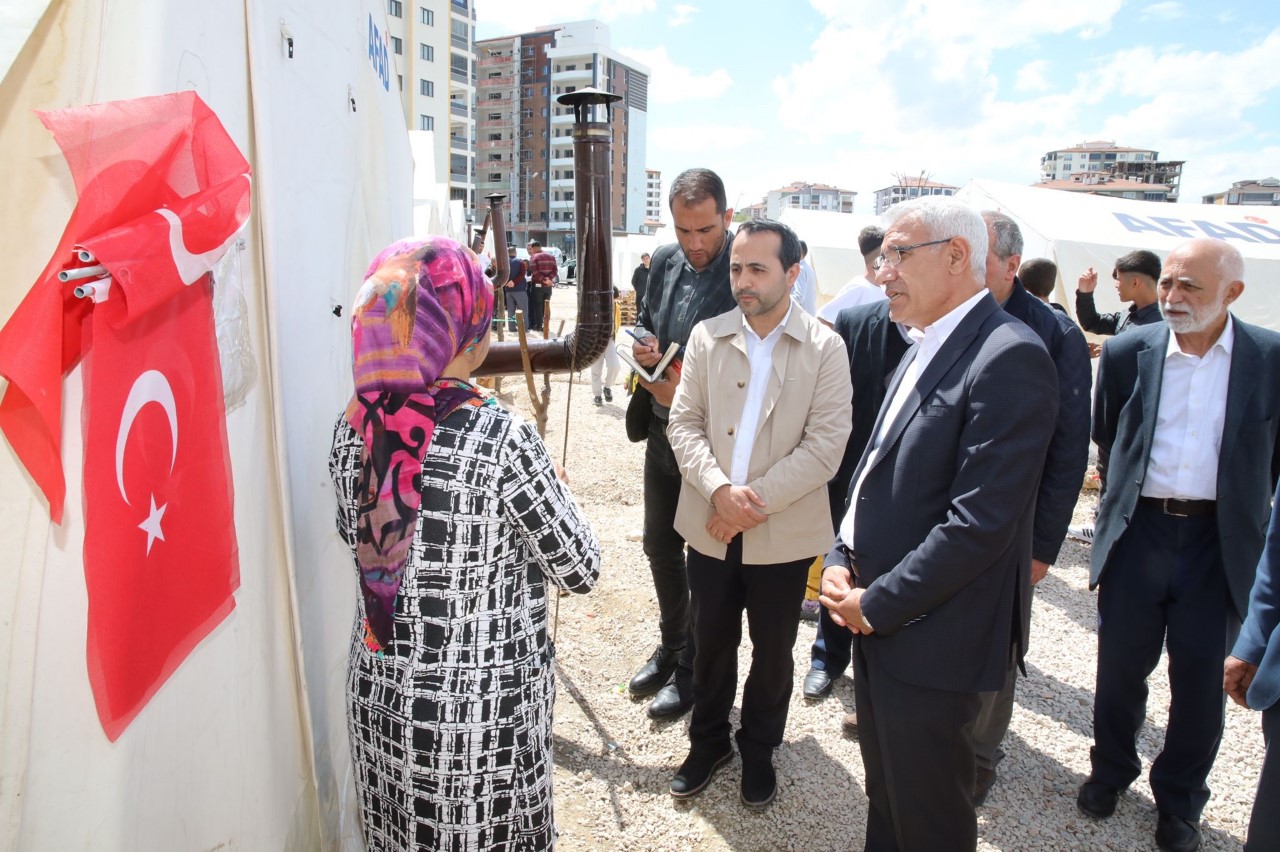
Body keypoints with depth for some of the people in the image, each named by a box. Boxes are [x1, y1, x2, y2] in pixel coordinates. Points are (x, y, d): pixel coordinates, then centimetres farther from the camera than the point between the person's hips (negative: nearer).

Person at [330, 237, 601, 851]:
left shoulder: (351, 429, -8)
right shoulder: (504, 442, -25)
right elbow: (581, 570, -14)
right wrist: (547, 482, 1)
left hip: (378, 694, 5)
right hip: (481, 708, -5)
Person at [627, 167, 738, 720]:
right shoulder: (665, 261, 3)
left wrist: (689, 392, -22)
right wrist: (641, 346, -7)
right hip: (662, 431, 7)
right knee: (659, 544, 19)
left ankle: (692, 666, 29)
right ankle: (670, 647, 42)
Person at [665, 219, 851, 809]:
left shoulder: (824, 349, -7)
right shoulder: (707, 336, 0)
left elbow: (826, 445, -12)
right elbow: (683, 423, -2)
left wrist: (755, 500, -18)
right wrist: (719, 488, -18)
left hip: (783, 533, -2)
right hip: (710, 528, 2)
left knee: (772, 652, 15)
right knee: (711, 643, 17)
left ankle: (759, 752, 38)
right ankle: (708, 742, 40)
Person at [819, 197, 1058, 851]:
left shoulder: (1008, 355, -19)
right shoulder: (923, 351, 11)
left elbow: (981, 522, -25)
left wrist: (877, 603, -17)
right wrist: (840, 560, 2)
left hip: (929, 636, -8)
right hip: (876, 621, 8)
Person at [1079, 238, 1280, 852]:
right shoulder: (1127, 352, -3)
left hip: (1221, 541, 0)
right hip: (1138, 531, 1)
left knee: (1200, 677, 11)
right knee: (1121, 665, 13)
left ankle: (1179, 800, 32)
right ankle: (1111, 769, 37)